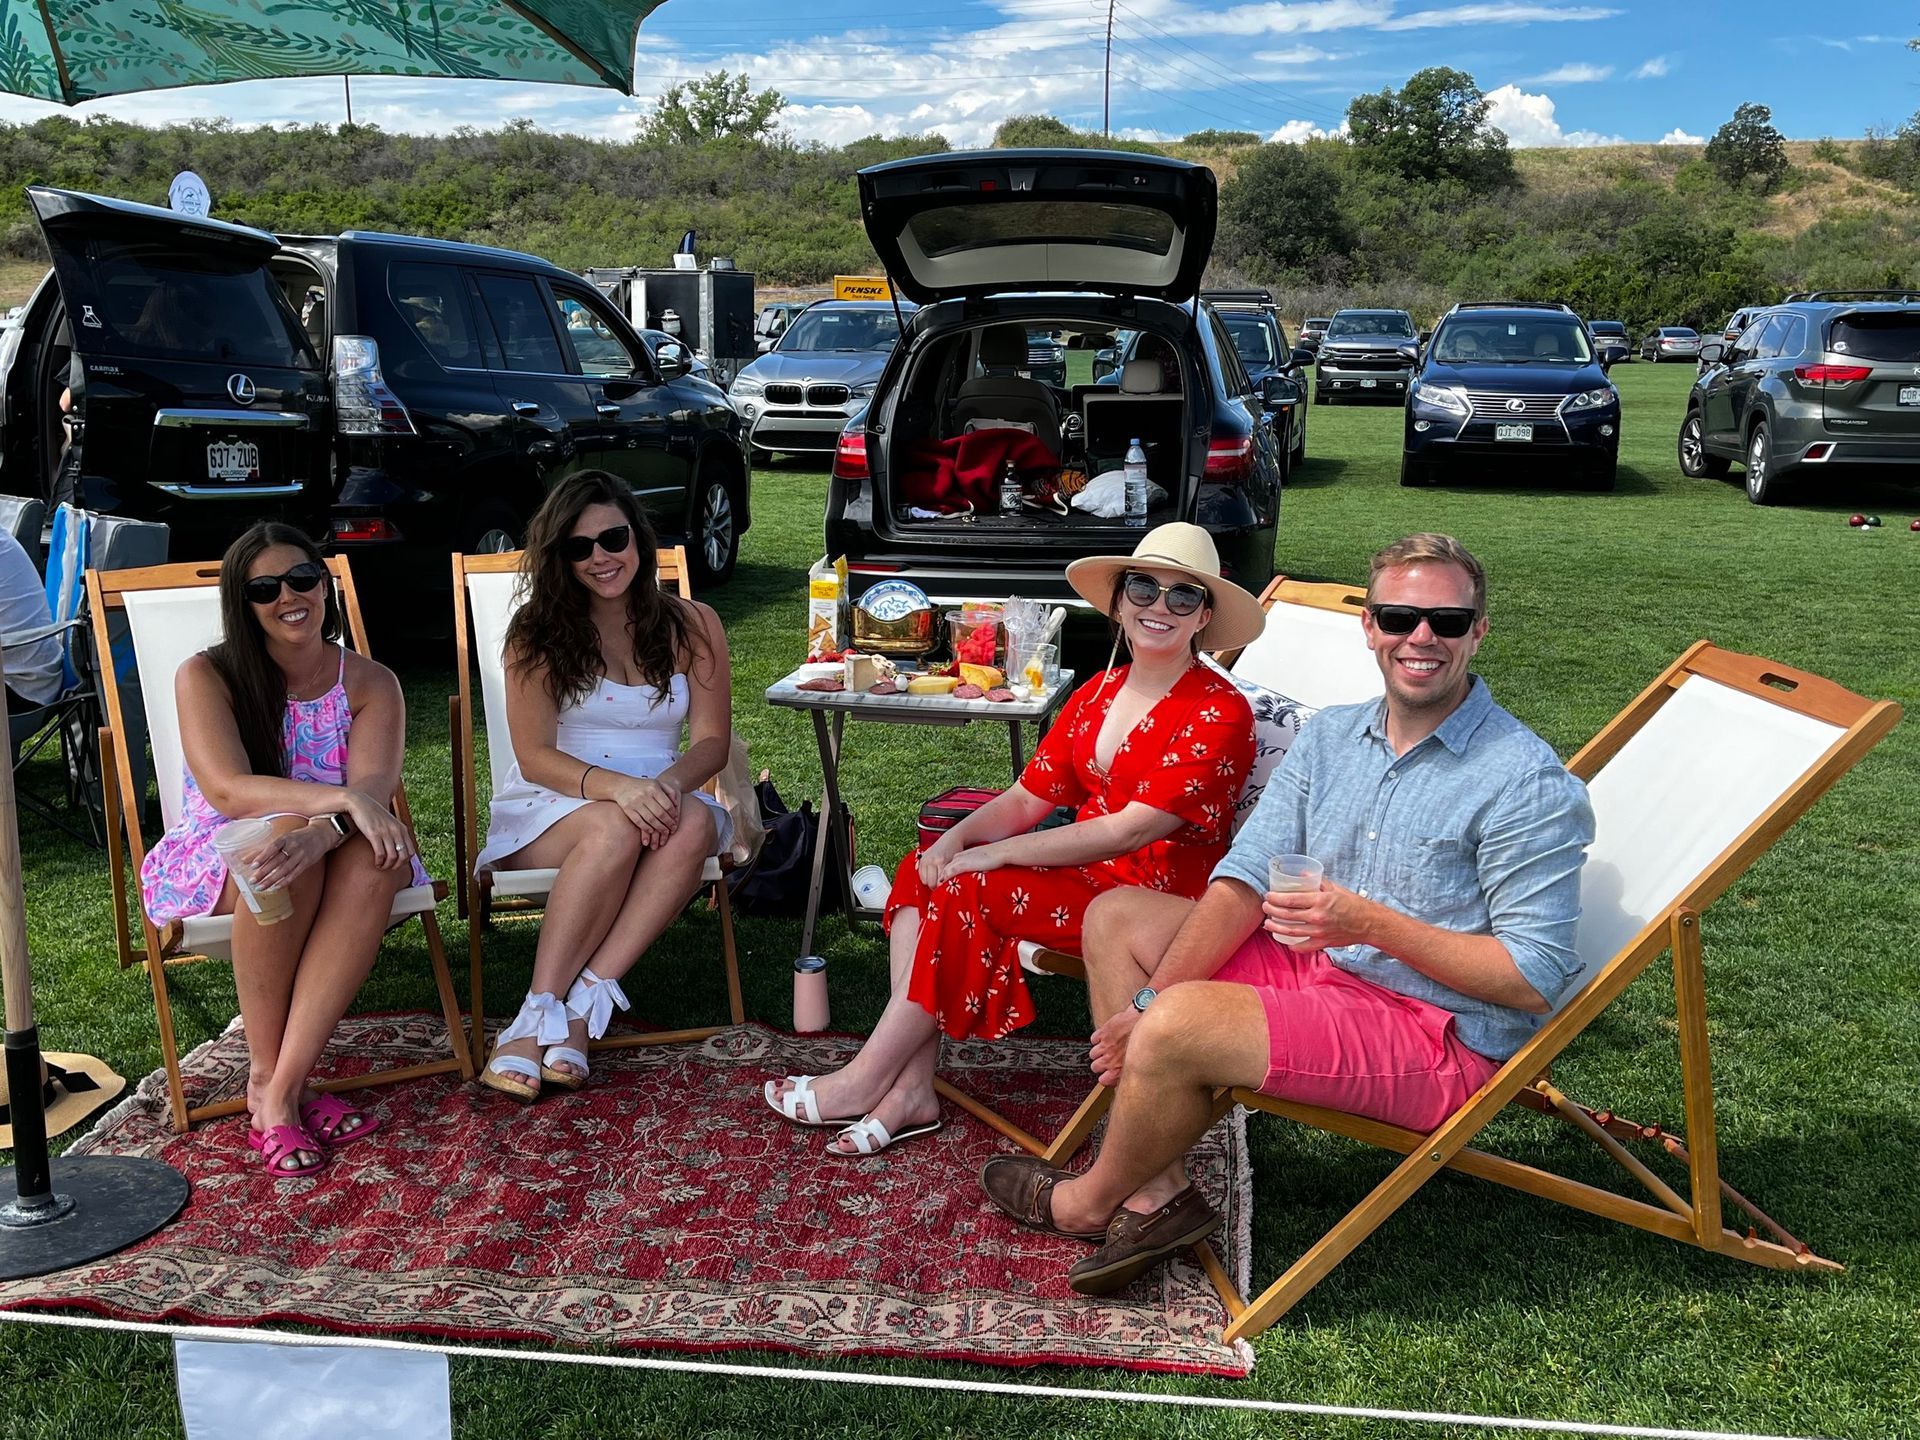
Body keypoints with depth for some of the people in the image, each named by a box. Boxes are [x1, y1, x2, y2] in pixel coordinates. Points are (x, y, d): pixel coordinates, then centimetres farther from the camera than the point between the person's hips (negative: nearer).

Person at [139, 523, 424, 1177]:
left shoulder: (370, 683, 0)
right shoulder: (206, 676, -6)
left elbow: (375, 791, -17)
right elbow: (227, 789, -22)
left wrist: (318, 836, -41)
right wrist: (342, 799, -36)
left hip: (335, 856, 2)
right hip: (216, 860, -2)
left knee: (376, 859, -34)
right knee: (284, 836, -37)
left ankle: (280, 1089, -32)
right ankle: (266, 1072, -25)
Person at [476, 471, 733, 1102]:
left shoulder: (692, 625, 4)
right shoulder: (538, 631, -2)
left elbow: (712, 741, 1)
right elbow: (535, 756, -9)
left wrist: (669, 783, -23)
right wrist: (617, 786, -29)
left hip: (659, 797, 2)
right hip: (552, 806, -2)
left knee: (693, 824, -34)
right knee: (614, 830, -37)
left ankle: (581, 1005, -33)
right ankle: (542, 1013, -29)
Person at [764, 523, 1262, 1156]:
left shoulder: (1219, 713, -14)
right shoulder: (1097, 694, 10)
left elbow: (1132, 829, -21)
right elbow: (1027, 798, 7)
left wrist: (995, 854, -20)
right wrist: (957, 838, -14)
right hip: (1086, 869, 8)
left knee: (968, 892, -22)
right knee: (922, 870, -12)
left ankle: (865, 1079, -10)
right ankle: (912, 1090, -15)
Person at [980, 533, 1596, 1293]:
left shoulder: (1529, 785, -17)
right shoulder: (1331, 737, 5)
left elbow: (1535, 978, -19)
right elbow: (1246, 880, 0)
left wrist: (1372, 923, -27)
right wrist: (1151, 1000, -11)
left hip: (1440, 1037, -9)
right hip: (1320, 970, 9)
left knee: (1177, 1028, -28)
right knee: (1116, 917, 6)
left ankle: (1089, 1202, 6)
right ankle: (1155, 1194, -3)